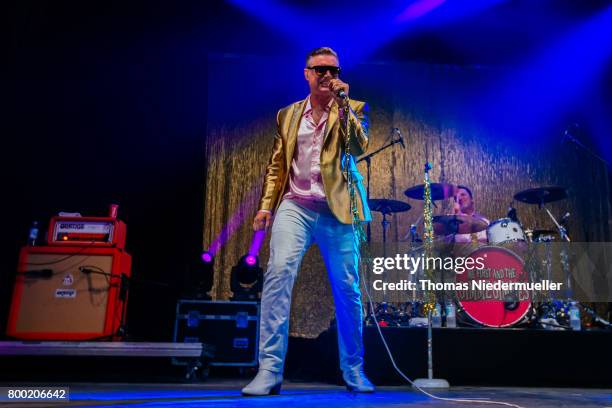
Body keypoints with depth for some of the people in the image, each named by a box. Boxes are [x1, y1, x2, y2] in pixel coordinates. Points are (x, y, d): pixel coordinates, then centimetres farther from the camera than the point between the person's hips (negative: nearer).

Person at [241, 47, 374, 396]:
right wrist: (266, 205, 4)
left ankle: (354, 371, 21)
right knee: (278, 274, -20)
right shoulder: (287, 115, 16)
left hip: (336, 209, 0)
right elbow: (277, 166, 15)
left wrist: (343, 103, -10)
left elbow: (360, 148, -8)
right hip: (295, 206, 1)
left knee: (348, 290, 3)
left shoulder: (353, 109, 11)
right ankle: (270, 371, -14)